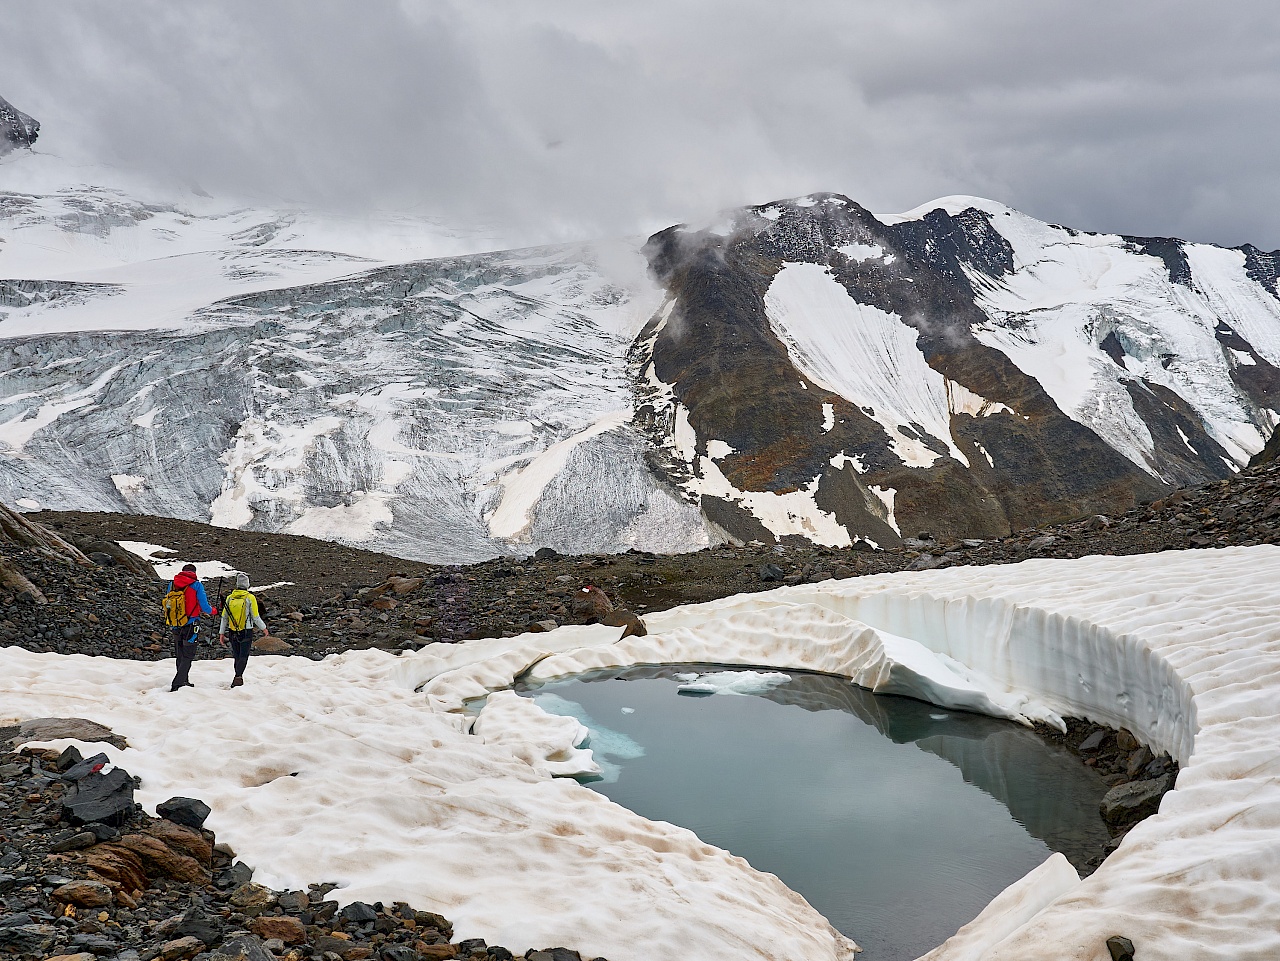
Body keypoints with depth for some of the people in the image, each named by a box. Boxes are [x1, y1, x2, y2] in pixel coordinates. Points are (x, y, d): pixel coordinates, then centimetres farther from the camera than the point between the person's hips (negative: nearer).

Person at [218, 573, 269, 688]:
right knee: (243, 656, -3)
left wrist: (221, 633, 12)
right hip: (246, 632, -4)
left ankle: (239, 678, 23)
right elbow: (255, 617, -8)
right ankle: (238, 677, -19)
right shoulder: (250, 598, -10)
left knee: (236, 656, 15)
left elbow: (224, 617, 5)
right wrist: (263, 628, 8)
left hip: (233, 633, 4)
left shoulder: (229, 598, 1)